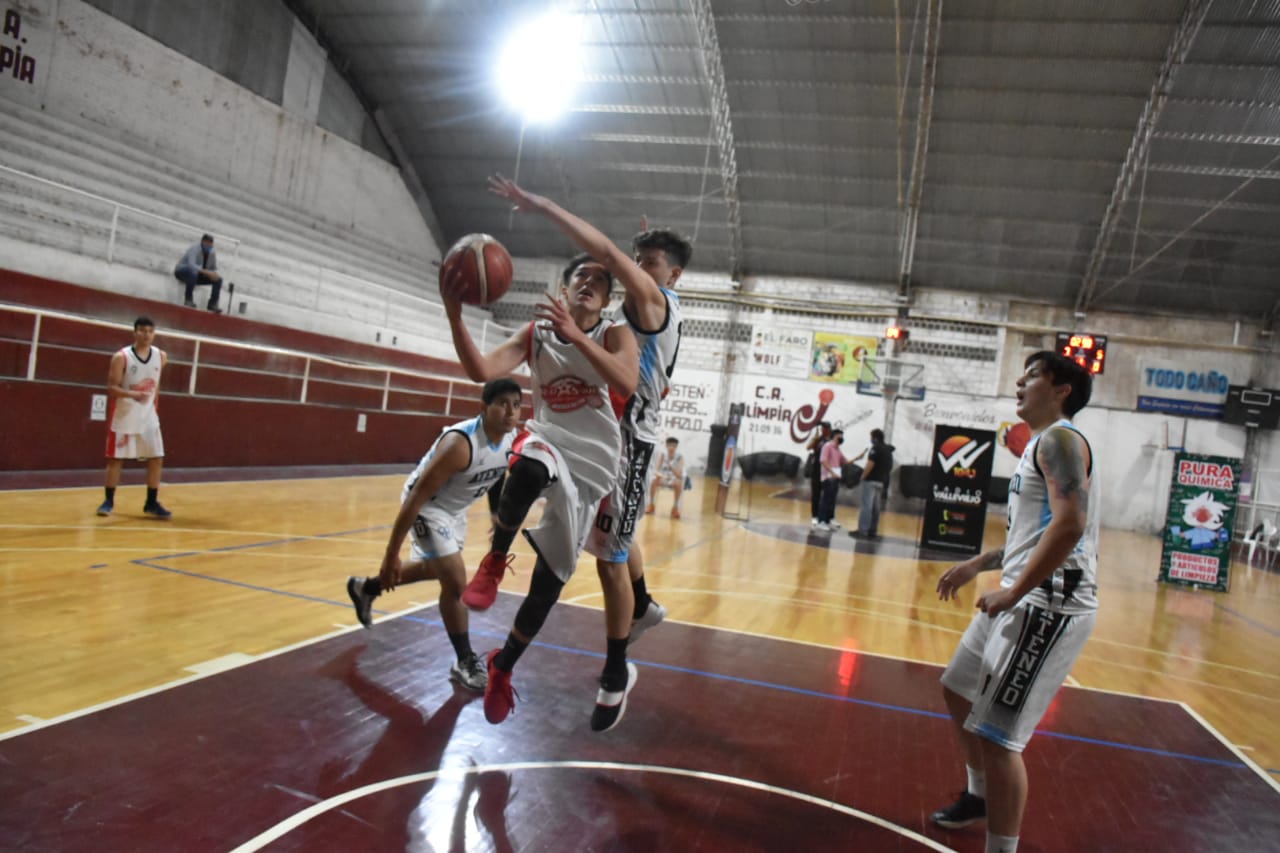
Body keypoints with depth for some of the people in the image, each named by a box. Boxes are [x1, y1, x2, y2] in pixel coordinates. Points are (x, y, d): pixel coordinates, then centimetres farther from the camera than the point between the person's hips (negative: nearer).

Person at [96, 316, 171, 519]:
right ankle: (109, 500, 16)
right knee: (116, 458, 3)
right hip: (124, 416, -4)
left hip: (148, 416, 4)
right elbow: (112, 388, -15)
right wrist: (133, 394, -32)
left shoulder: (161, 356, 1)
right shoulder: (121, 357, -12)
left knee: (156, 458, -1)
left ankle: (152, 503, 7)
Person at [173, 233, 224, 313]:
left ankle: (213, 304, -13)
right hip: (182, 271, -6)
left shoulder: (212, 253, -5)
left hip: (198, 275, 6)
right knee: (193, 272, -41)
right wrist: (206, 272, -50)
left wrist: (214, 274, -20)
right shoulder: (195, 249, -25)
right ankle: (188, 299, -33)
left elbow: (214, 268, 5)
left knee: (218, 279, -11)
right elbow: (191, 265, -41)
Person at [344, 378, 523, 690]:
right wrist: (391, 554, -30)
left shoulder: (514, 440, -14)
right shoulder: (460, 443, -36)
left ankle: (365, 588, 51)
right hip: (428, 506, -9)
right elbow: (416, 497, -32)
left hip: (455, 509, 9)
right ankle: (465, 663, 6)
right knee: (456, 582, -13)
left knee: (436, 569, 27)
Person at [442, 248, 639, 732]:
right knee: (529, 470, -41)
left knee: (551, 576, 4)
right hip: (547, 439, 0)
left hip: (592, 462, 0)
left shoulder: (614, 335, -4)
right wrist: (455, 316, -27)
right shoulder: (535, 334, 4)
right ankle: (495, 560, -15)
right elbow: (482, 371, -11)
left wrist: (576, 335, -37)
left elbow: (626, 386, -26)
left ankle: (502, 666, 28)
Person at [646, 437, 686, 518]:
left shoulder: (680, 457, -18)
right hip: (662, 480, 2)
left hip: (674, 481, -1)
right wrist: (661, 475, -44)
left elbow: (679, 475, -27)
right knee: (654, 480, -29)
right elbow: (655, 471, -21)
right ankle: (650, 504, -12)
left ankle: (676, 507, -18)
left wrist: (670, 465, -39)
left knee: (679, 483, -34)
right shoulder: (662, 455, -13)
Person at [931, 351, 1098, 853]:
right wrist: (977, 566, 22)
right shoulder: (1043, 443, 20)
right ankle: (980, 796, 43)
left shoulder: (1059, 439, -12)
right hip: (1024, 597, 11)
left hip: (1048, 604, -11)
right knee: (960, 692, 24)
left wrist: (1013, 593, -24)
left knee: (995, 733, -10)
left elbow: (1069, 524, -26)